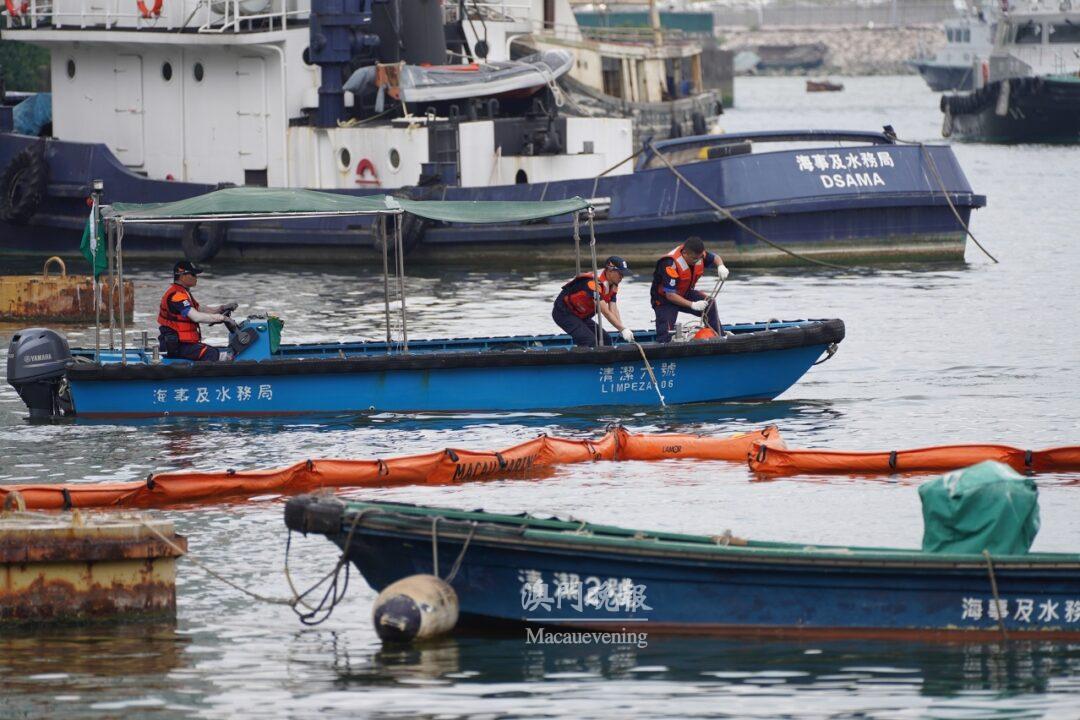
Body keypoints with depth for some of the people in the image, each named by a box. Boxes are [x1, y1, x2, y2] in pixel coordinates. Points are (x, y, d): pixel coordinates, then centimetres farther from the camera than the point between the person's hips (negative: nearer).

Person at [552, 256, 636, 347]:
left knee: (604, 339, 2)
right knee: (590, 341, -25)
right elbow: (605, 312, -35)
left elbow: (613, 310, -10)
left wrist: (623, 329, -25)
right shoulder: (594, 282, -32)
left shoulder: (612, 286, -3)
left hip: (580, 315, 10)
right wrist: (623, 329, -38)